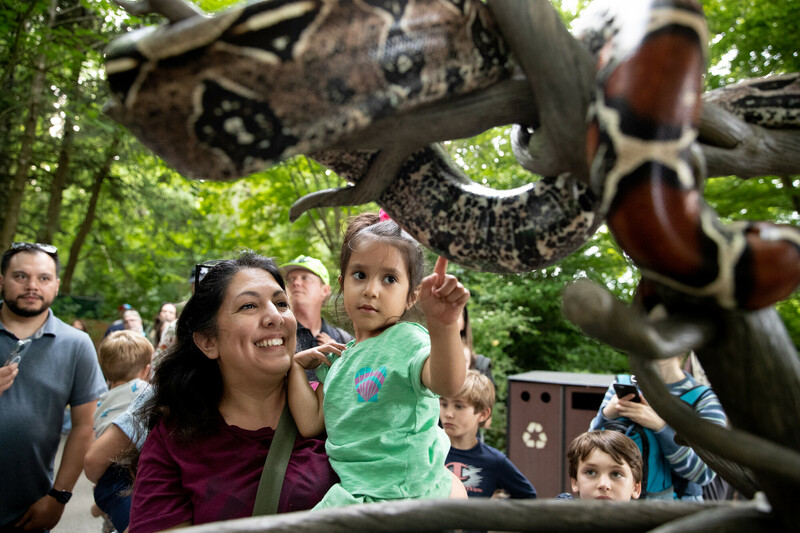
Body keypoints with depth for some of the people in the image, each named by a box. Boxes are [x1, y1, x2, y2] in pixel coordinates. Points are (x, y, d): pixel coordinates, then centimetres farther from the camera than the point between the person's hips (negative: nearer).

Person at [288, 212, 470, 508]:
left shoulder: (407, 340, -15)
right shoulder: (339, 360, 7)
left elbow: (448, 384, -35)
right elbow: (311, 423, 4)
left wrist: (443, 324, -52)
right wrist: (296, 365, 5)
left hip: (410, 493, -6)